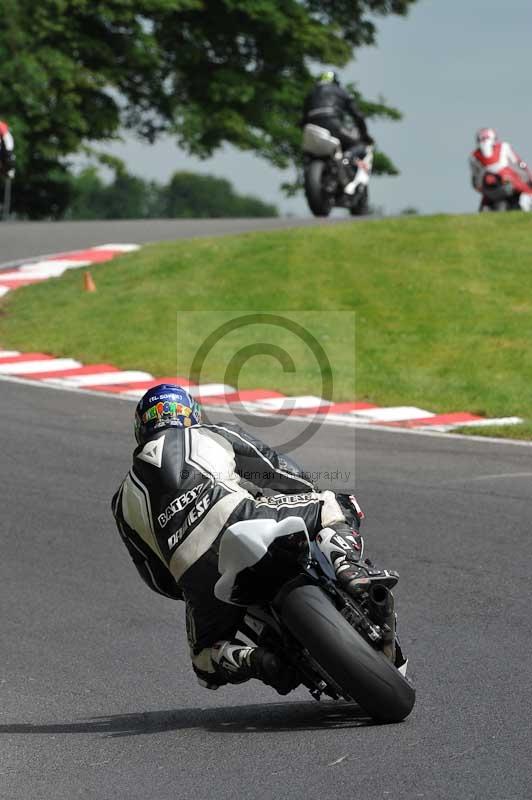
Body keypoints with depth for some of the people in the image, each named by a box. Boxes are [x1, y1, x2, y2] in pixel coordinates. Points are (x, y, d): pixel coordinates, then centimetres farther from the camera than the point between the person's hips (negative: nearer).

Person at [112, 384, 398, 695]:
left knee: (208, 660, 24)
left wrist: (191, 593, 41)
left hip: (193, 575, 2)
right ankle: (345, 561, -14)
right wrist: (314, 493, 41)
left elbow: (154, 574, 27)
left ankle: (252, 660, -10)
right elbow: (276, 466, 26)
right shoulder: (212, 435, 27)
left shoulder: (124, 500, 29)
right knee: (334, 506, 19)